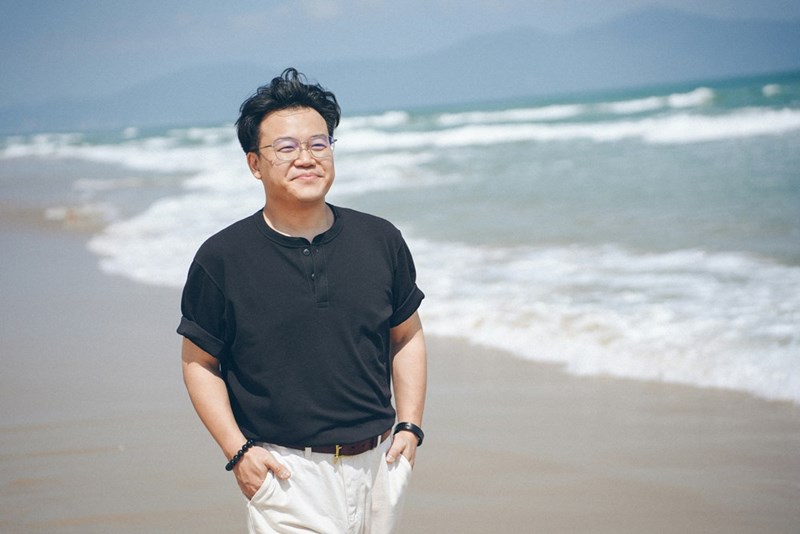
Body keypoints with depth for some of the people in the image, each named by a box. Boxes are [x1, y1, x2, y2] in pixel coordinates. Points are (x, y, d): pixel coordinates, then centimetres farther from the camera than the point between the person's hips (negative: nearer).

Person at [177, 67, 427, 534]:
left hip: (380, 461, 4)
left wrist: (410, 426, 5)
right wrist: (237, 451, -8)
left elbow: (407, 337, 14)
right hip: (287, 472, -3)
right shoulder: (221, 259, -5)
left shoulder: (382, 241, 4)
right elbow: (199, 363, 1)